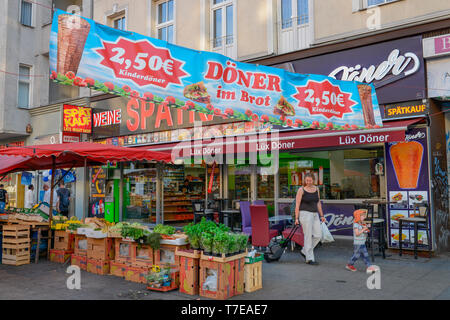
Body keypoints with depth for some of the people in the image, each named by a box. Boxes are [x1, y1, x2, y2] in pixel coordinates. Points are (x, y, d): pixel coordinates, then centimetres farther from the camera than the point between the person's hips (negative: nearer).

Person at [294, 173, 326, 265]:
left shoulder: (316, 189, 10)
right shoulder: (301, 190, -6)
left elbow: (318, 203, 16)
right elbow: (297, 205, -7)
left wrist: (321, 215, 12)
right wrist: (296, 218, -11)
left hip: (315, 215, 6)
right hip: (305, 214, -6)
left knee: (318, 235, 3)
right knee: (308, 236, -4)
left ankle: (304, 251, 20)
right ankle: (309, 259, 4)